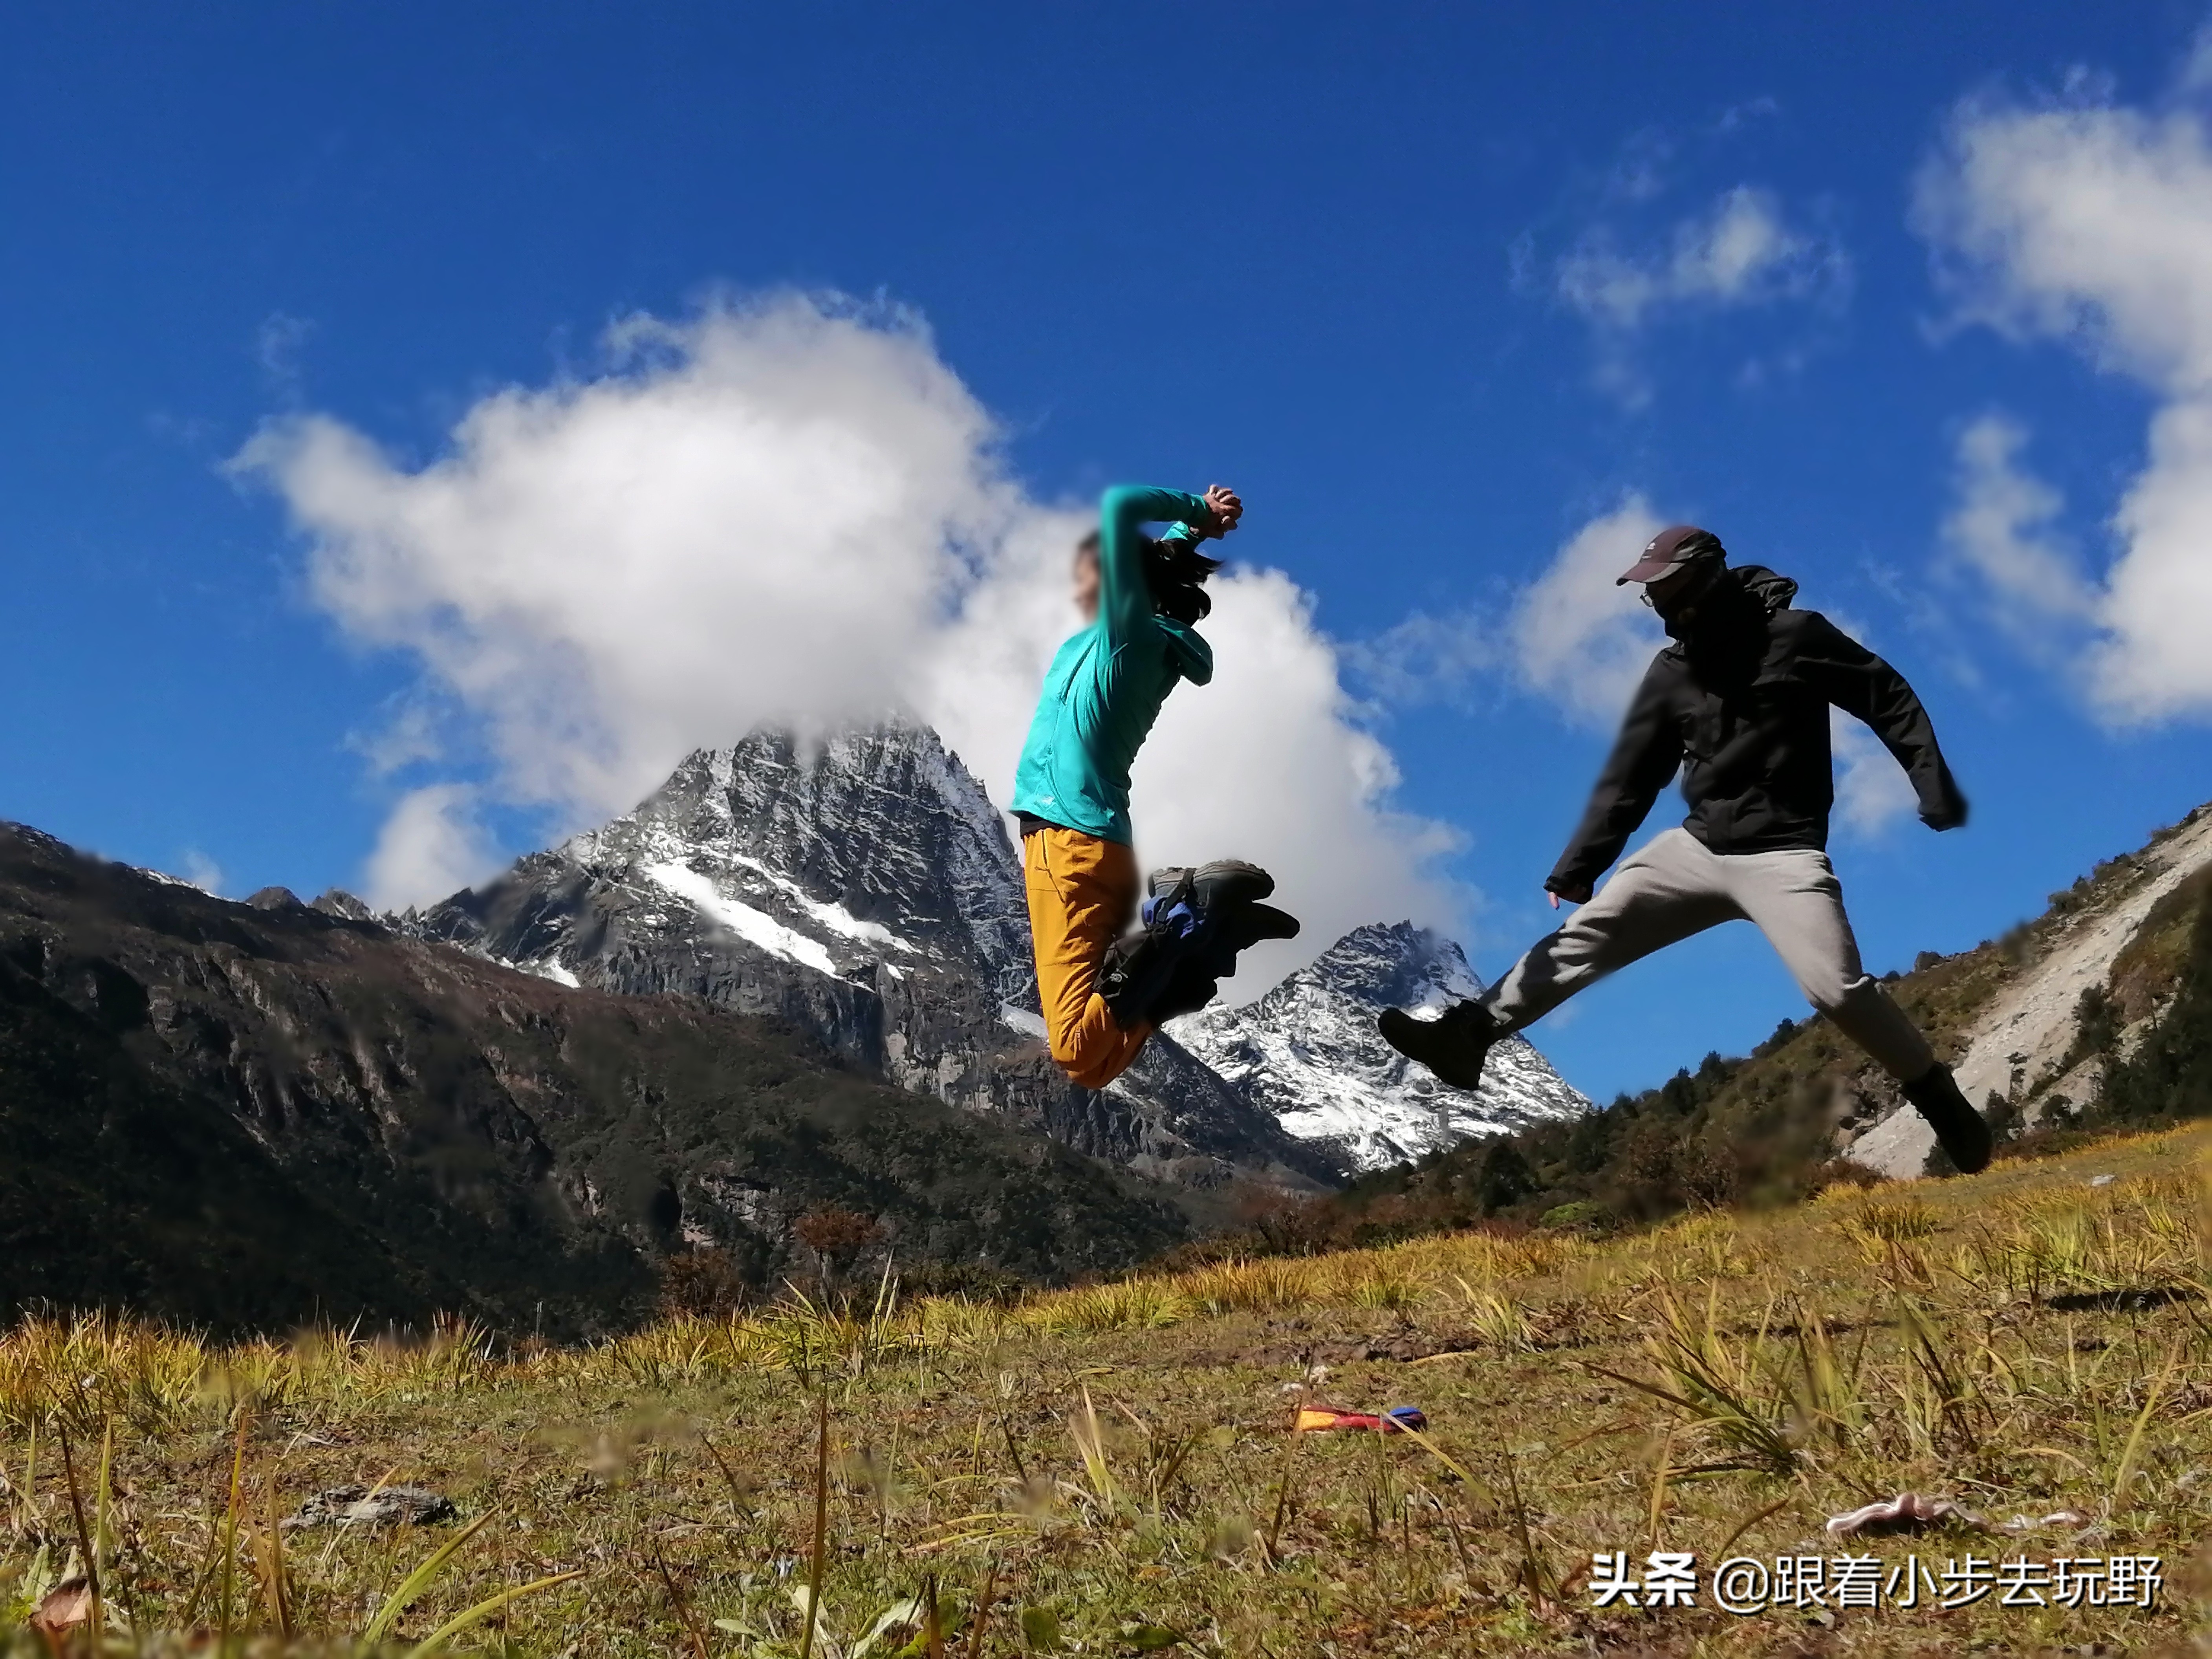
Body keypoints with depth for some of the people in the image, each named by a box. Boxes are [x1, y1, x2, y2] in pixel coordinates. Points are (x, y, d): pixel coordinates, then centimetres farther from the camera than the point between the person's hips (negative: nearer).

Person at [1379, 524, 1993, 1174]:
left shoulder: (1796, 636, -7)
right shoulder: (1671, 672, 7)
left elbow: (1891, 700, -2)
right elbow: (1629, 779, 9)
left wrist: (1934, 785, -12)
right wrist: (1578, 865, 4)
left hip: (1781, 856, -5)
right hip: (1696, 847, 5)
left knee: (1836, 989, -18)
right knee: (1588, 933, -3)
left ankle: (1941, 1102, 2)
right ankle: (1467, 1035, -2)